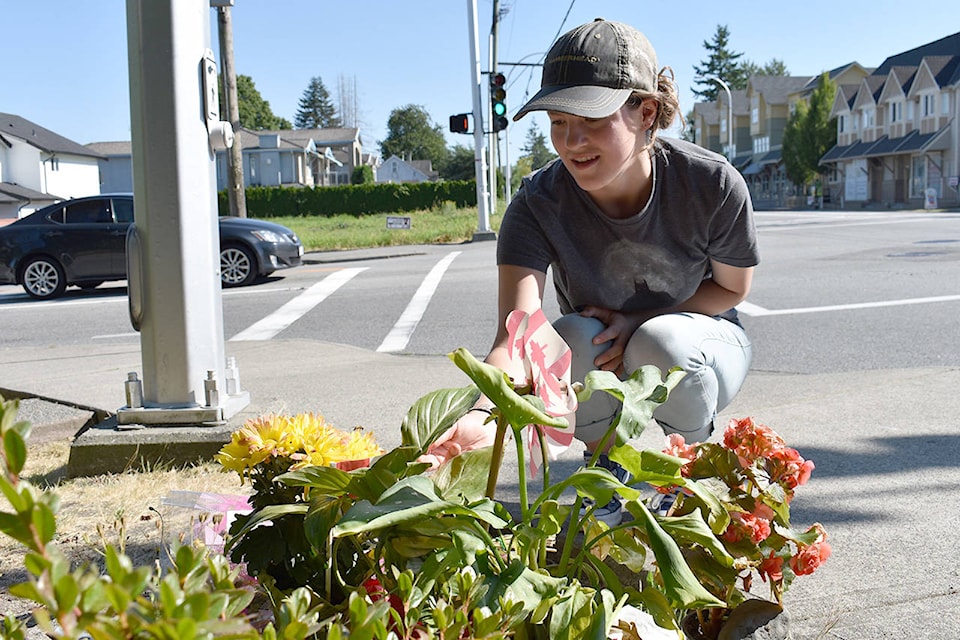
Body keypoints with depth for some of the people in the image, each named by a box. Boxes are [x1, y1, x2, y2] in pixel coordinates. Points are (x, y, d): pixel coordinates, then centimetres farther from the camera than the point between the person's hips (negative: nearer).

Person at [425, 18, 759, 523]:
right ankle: (607, 476, -3)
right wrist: (484, 416, -59)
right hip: (598, 371, 1)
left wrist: (639, 322, -23)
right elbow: (516, 334, -38)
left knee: (660, 342, -35)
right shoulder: (538, 203, -26)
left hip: (702, 347, -1)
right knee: (571, 337, -32)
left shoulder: (713, 185, -26)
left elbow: (731, 288, -7)